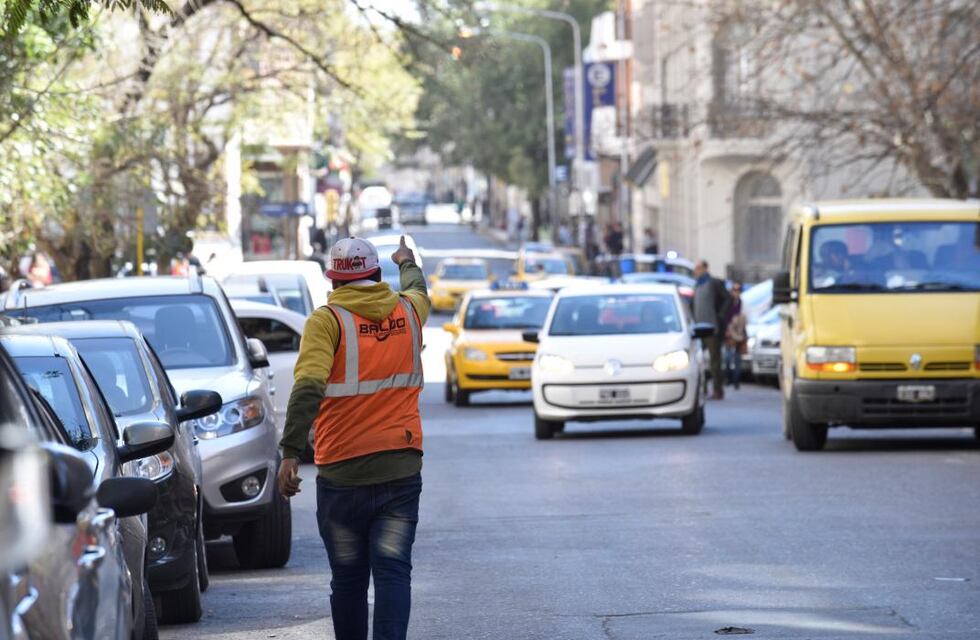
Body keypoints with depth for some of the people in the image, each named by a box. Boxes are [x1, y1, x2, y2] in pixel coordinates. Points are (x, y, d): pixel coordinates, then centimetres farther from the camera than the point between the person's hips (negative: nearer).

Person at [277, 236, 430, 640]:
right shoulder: (407, 311, 8)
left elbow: (308, 388, -21)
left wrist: (291, 453, -24)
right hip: (401, 470, 2)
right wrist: (408, 263, 56)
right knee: (393, 572, -3)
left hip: (342, 475, -2)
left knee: (348, 579, 9)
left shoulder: (328, 320, -6)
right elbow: (420, 292, 35)